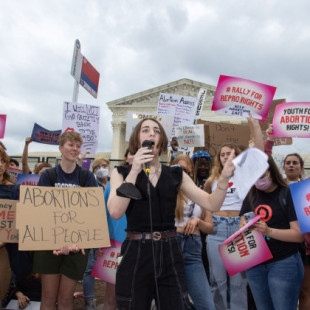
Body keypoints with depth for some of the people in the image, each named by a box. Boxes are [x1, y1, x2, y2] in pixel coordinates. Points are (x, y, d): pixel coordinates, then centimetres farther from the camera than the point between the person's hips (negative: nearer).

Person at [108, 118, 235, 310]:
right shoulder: (122, 172, 2)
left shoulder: (176, 175, 6)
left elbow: (212, 204, 1)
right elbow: (115, 212, -14)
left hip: (170, 253, 2)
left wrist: (224, 177, -16)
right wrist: (134, 172, -16)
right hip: (135, 254, -1)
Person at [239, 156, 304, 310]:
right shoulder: (251, 197, 9)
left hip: (284, 263, -5)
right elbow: (242, 224, 12)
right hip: (255, 265, 5)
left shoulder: (288, 194, -7)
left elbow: (299, 234, -13)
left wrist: (269, 231, -27)